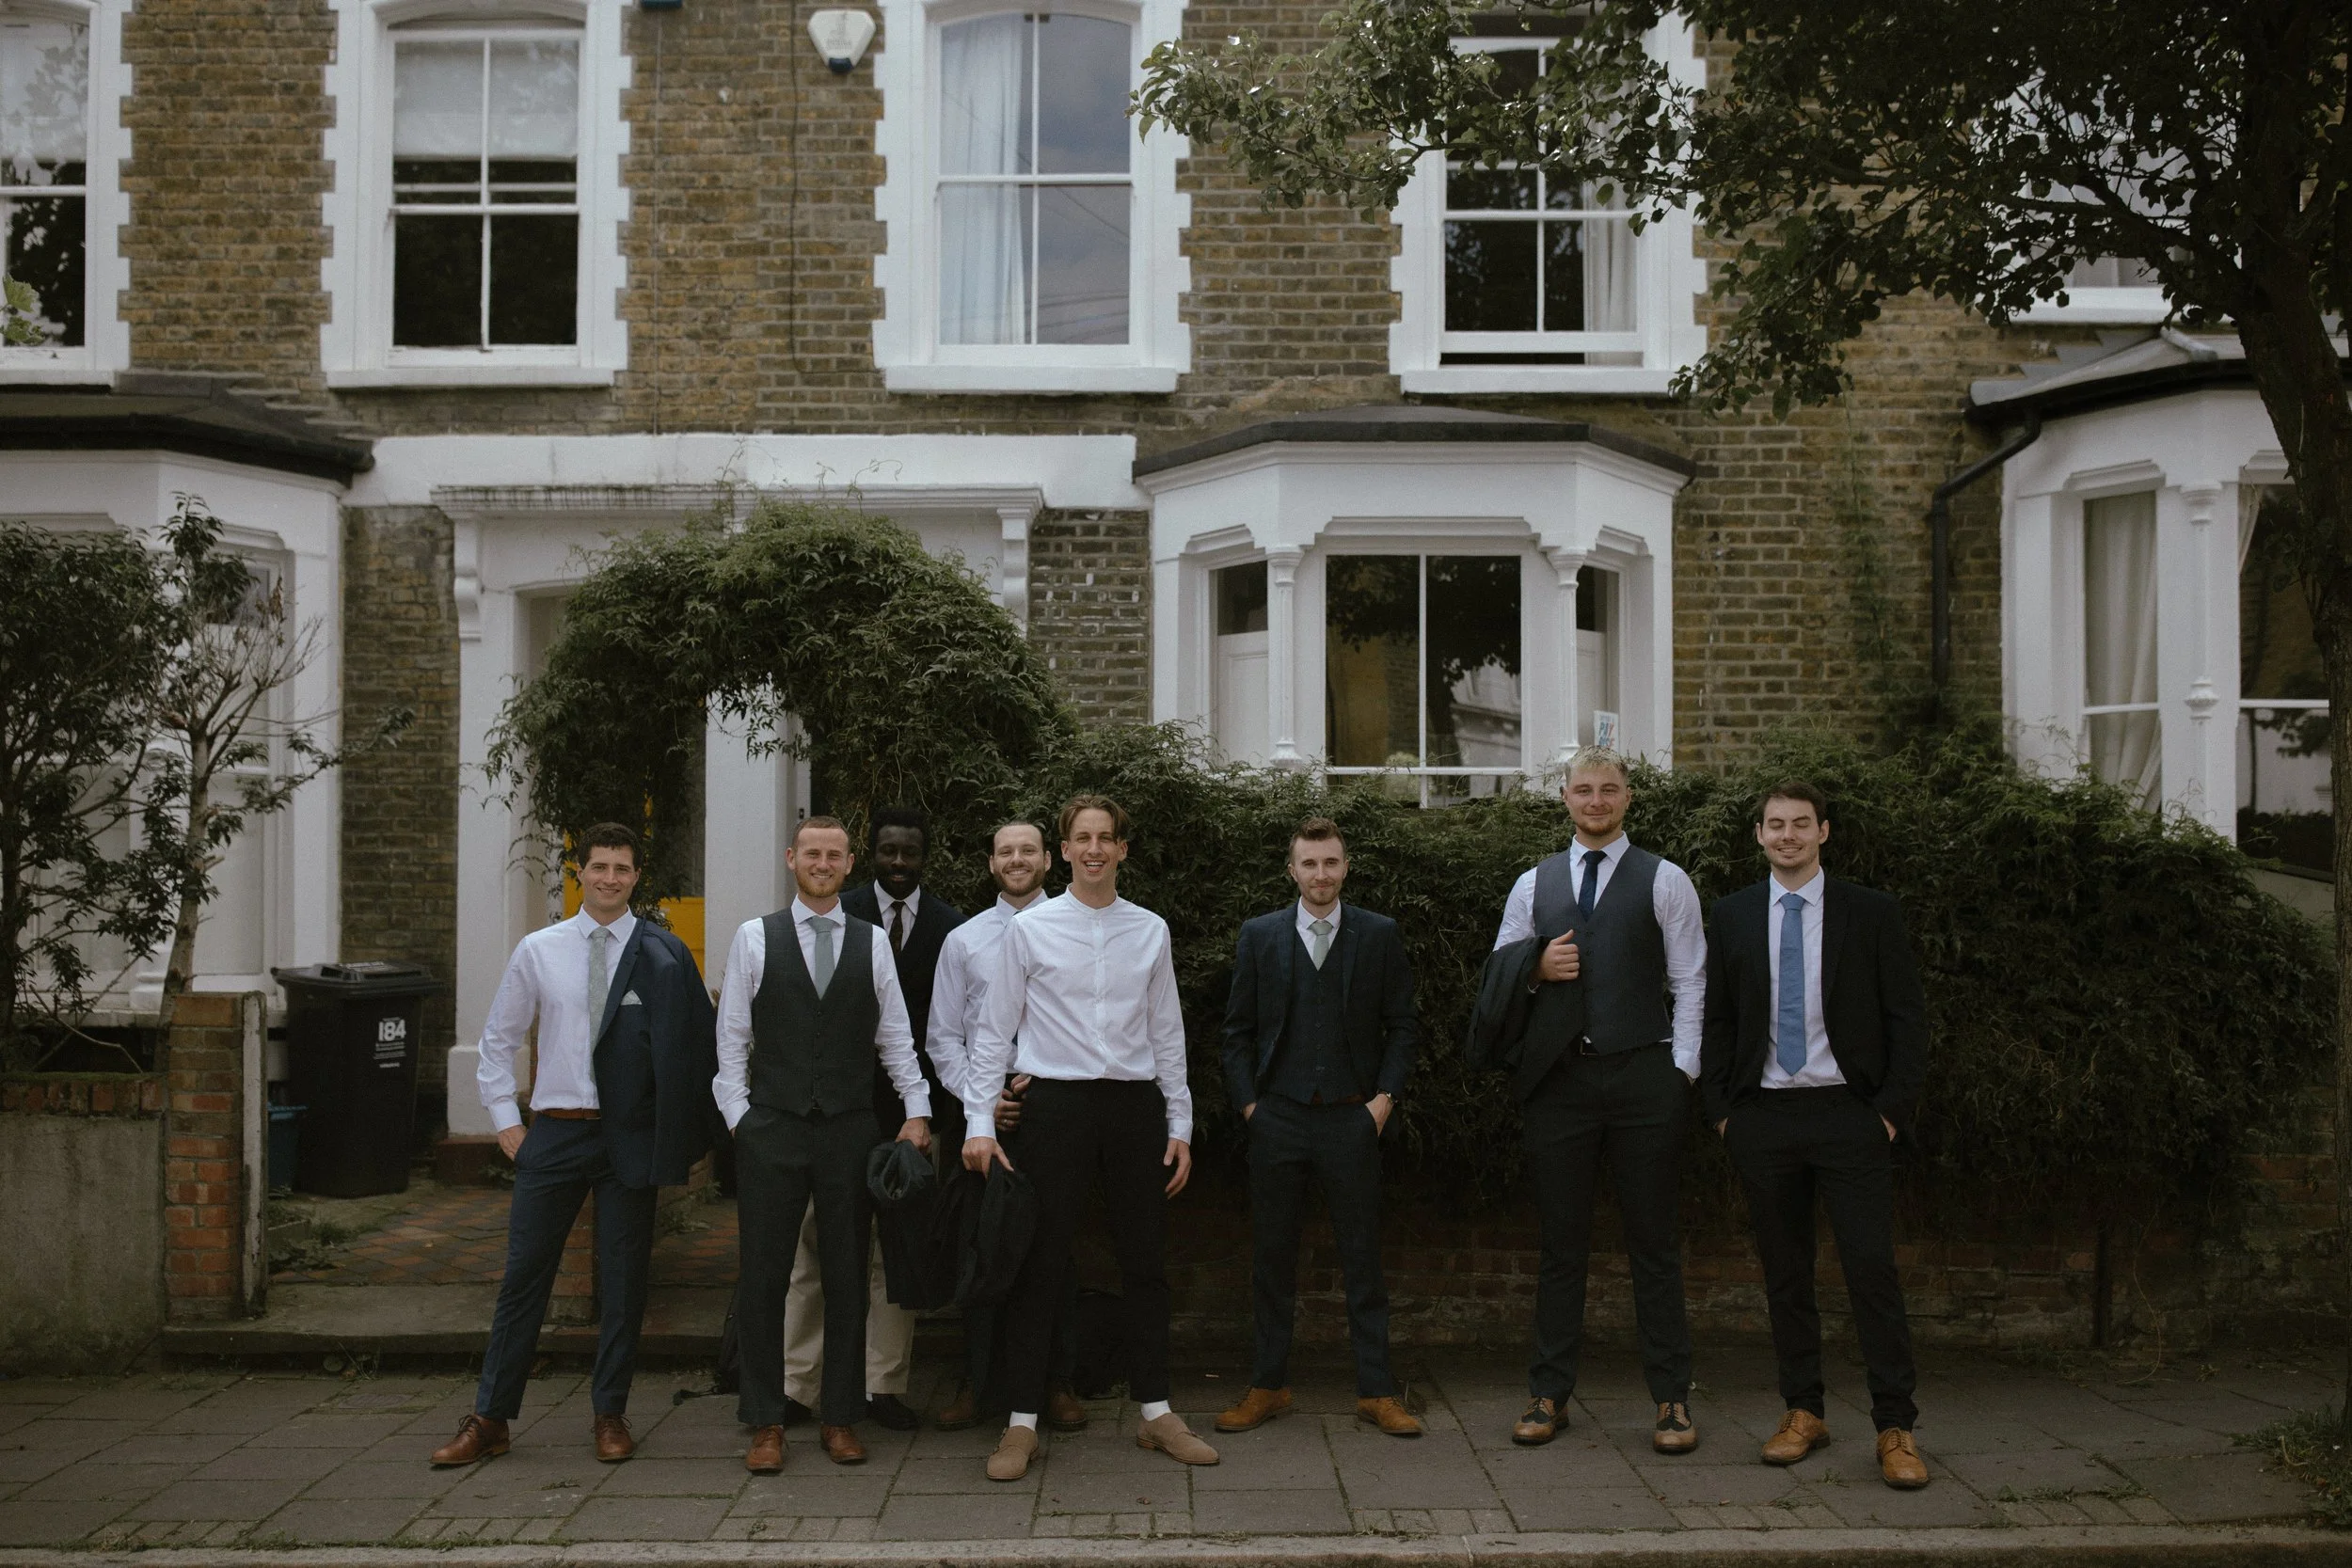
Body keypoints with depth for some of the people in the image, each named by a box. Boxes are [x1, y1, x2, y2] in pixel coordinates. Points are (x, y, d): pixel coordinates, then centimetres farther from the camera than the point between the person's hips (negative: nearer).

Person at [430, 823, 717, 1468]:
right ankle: (490, 1420, 15)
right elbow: (498, 1038, 13)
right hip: (556, 1130, 2)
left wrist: (681, 1131, -7)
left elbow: (692, 1043, 0)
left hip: (631, 1135, -1)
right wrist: (505, 1120, 7)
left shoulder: (663, 955, -2)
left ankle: (610, 1415, 19)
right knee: (524, 1276, 5)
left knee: (624, 1281, 6)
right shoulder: (538, 950, 5)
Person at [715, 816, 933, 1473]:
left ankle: (841, 1418, 18)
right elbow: (732, 1037, 4)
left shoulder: (873, 942, 7)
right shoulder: (755, 937, 3)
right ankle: (765, 1423, 12)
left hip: (851, 1129, 1)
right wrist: (739, 1116, -3)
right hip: (771, 1127, -1)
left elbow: (896, 1037, 7)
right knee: (764, 1277, 2)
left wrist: (917, 1110, 0)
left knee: (847, 1277, 7)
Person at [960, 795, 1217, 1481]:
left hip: (1136, 1104, 3)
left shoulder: (1151, 931, 8)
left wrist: (1181, 1126, 9)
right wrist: (980, 1123, -5)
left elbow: (1167, 1034, 12)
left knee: (1144, 1261, 10)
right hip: (1058, 1103, -3)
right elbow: (994, 1032, 1)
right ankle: (1022, 1422, 10)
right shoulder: (1029, 930, 0)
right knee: (1040, 1264, 1)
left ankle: (1155, 1411, 22)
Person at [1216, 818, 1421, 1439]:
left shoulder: (1380, 934, 4)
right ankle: (1268, 1386, 18)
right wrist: (1247, 1102, 1)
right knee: (1272, 1257, 7)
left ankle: (1375, 1391, 12)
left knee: (1363, 1258, 4)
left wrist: (1386, 1096, -3)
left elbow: (1402, 1026, 6)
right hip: (1278, 1117, 1)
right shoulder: (1259, 935, 5)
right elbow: (1238, 1030, 8)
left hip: (1351, 1118, -1)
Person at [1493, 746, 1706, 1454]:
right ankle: (1549, 1394, 15)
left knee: (1655, 1242, 2)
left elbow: (1691, 985, 2)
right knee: (1561, 1241, 7)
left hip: (1643, 1075, -2)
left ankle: (1672, 1398, 11)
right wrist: (1537, 969, -4)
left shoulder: (1665, 881, 4)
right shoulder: (1533, 885, 13)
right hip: (1559, 1078, 2)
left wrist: (1682, 1074, -7)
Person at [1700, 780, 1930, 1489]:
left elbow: (1907, 1020, 2)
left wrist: (1892, 1109, -6)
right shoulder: (1731, 917, 9)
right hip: (1763, 1116, 2)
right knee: (1785, 1272, 8)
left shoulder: (1872, 914, 3)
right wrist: (1721, 1109, 3)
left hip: (1849, 1114, -2)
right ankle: (1802, 1412, 19)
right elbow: (1716, 1021, 11)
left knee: (1873, 1268, -6)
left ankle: (1896, 1429, 2)